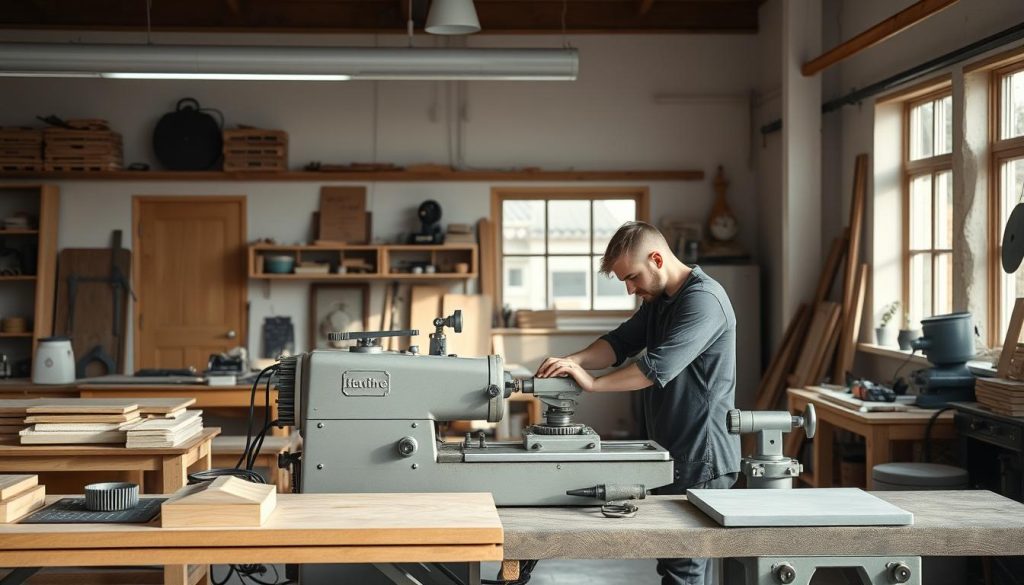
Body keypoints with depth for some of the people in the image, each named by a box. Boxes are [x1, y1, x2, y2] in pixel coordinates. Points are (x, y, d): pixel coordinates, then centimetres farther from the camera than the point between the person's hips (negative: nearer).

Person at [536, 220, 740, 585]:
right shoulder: (658, 300, 15)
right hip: (675, 453, 10)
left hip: (701, 457, -10)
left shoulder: (703, 299, -18)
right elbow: (621, 343, 7)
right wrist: (573, 361, -12)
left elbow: (659, 366, -26)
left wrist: (592, 383, -20)